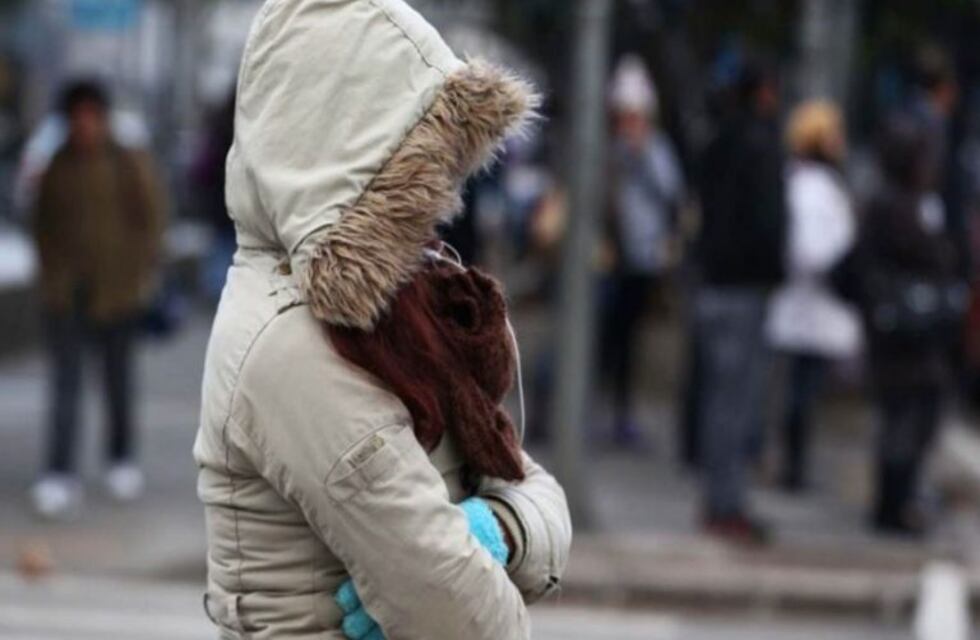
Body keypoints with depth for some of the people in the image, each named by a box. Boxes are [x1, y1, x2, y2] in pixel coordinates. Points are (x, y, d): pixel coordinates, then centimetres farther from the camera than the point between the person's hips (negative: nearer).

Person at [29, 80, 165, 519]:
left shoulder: (129, 166, -3)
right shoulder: (57, 168, 3)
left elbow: (151, 220, -1)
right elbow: (43, 223, 11)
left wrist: (142, 273, -7)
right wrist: (50, 273, 3)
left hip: (116, 289, -1)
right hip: (65, 290, 1)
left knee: (118, 377, 12)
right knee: (64, 382, -7)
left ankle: (122, 459, 30)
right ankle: (60, 478, -13)